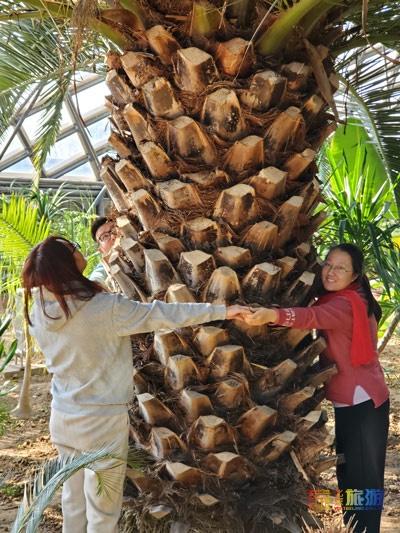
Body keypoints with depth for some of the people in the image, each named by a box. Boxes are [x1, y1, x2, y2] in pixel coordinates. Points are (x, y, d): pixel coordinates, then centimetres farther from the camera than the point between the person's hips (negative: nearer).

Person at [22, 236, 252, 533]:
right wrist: (222, 311, -11)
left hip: (62, 417, 6)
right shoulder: (105, 308, -23)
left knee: (74, 503, 22)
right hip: (102, 422, -6)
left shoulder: (38, 313, -5)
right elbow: (162, 315, -18)